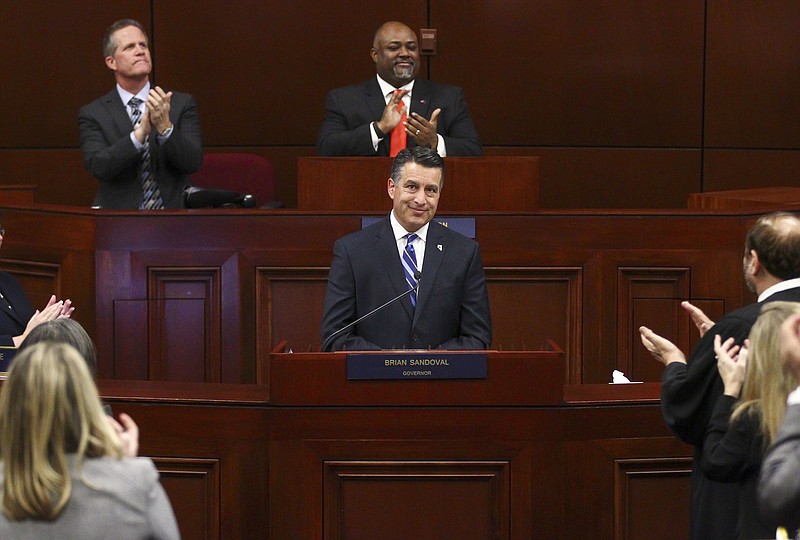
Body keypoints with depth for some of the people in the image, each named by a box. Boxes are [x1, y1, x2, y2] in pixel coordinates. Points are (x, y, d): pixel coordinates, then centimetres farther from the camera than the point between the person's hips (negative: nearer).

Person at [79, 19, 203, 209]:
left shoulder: (182, 103, 8)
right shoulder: (92, 114, 5)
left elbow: (193, 162, -2)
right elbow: (97, 166, -9)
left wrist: (165, 127, -18)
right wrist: (140, 133, -21)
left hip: (174, 214, 1)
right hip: (120, 217, -1)